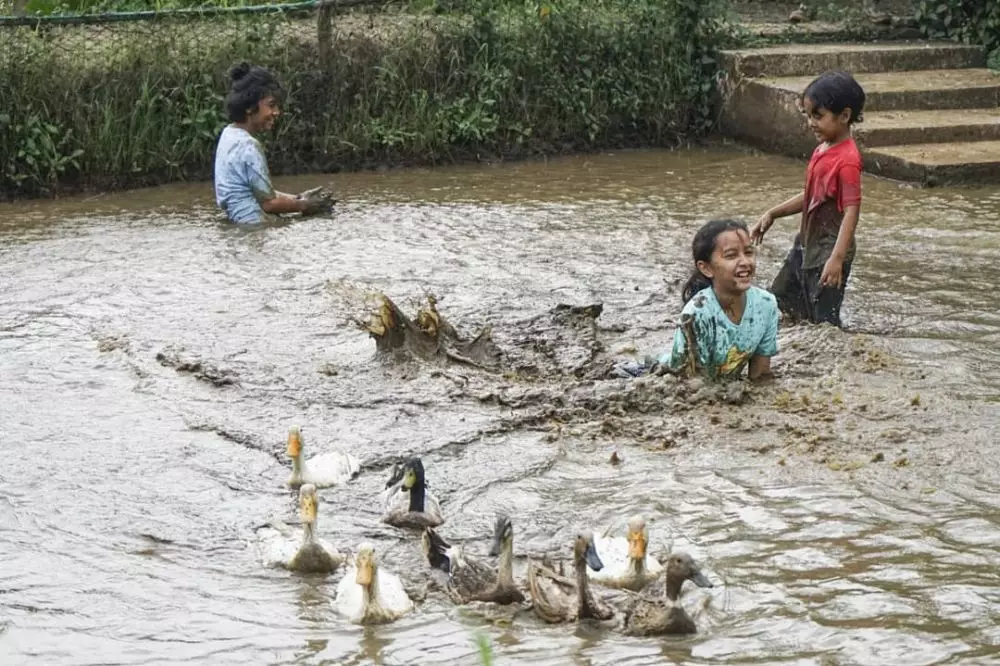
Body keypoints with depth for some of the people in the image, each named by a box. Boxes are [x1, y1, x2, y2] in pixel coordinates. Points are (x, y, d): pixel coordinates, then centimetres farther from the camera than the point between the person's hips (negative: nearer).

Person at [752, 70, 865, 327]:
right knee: (777, 306, 17)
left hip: (828, 250, -10)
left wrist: (837, 258, -31)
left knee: (824, 321, -5)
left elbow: (851, 211, -24)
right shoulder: (822, 151, 8)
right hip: (805, 244, 10)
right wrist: (772, 214, 14)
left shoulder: (847, 159, -20)